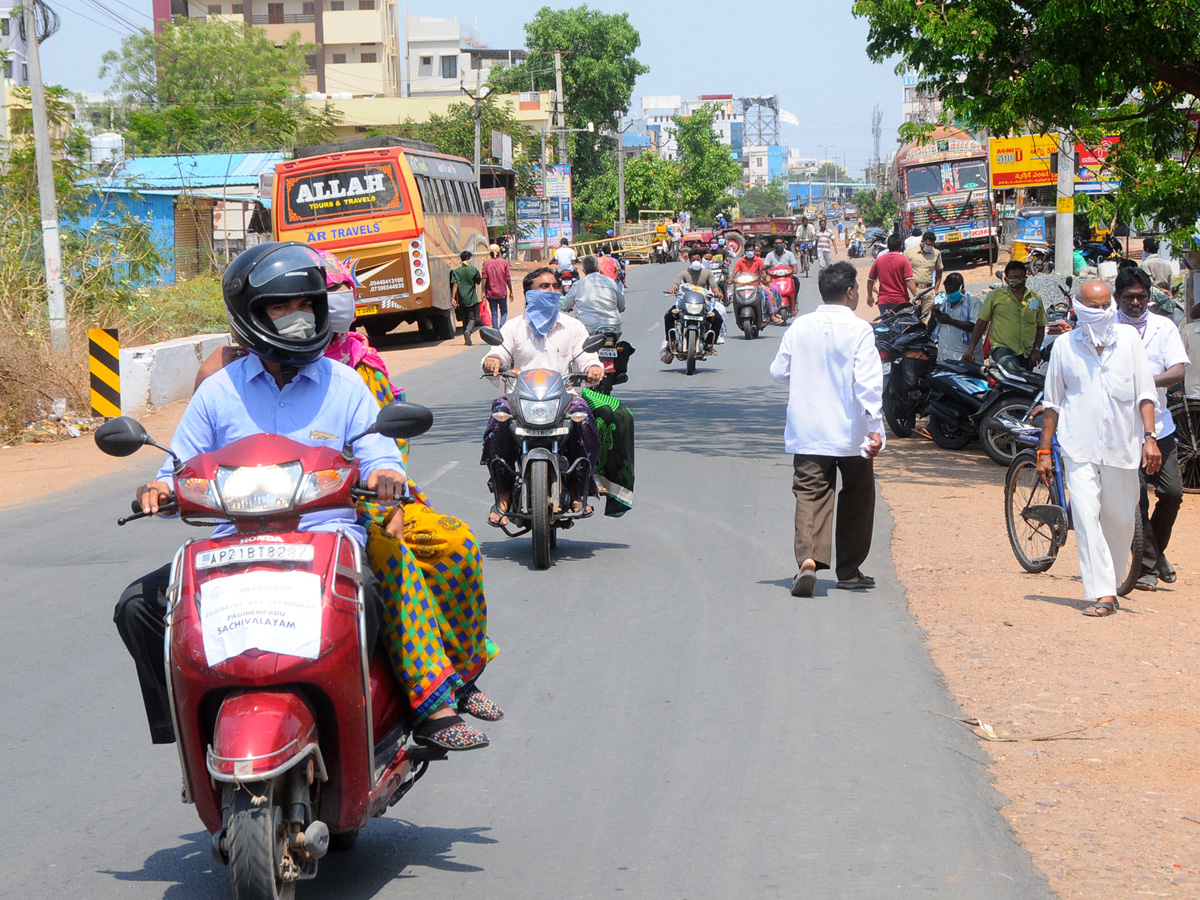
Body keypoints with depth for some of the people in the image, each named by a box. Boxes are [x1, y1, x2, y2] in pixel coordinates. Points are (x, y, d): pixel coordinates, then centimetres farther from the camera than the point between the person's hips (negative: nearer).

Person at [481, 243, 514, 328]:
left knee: (494, 313, 9)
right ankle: (501, 328, -8)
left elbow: (484, 278, -9)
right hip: (502, 292, -1)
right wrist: (511, 292, 5)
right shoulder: (504, 262, -4)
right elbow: (508, 278, -3)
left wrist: (483, 291, -4)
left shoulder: (486, 263, -4)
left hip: (491, 293, 1)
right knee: (504, 311, 12)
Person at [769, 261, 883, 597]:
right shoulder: (859, 330, -10)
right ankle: (849, 571, 21)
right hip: (851, 431, -2)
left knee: (811, 494, -2)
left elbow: (779, 371, 11)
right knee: (857, 497, 14)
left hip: (807, 432, 2)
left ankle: (808, 558, -26)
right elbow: (868, 382, -18)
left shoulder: (799, 327, 2)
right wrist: (874, 427, -18)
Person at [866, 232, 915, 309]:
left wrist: (869, 296, 23)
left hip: (883, 301, 2)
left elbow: (870, 280, 10)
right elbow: (909, 281, -15)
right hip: (901, 300, -2)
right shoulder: (904, 260, -7)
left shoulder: (879, 260, 4)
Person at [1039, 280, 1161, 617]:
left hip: (1122, 446, 1)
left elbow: (1145, 392, 6)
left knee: (1121, 520, 6)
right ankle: (1102, 593, -16)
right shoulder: (1064, 345, 3)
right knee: (1085, 515, -15)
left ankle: (1109, 583, 24)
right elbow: (1052, 402, 9)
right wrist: (1044, 451, 8)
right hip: (1079, 446, -1)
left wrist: (1149, 437, -4)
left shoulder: (1128, 338, 4)